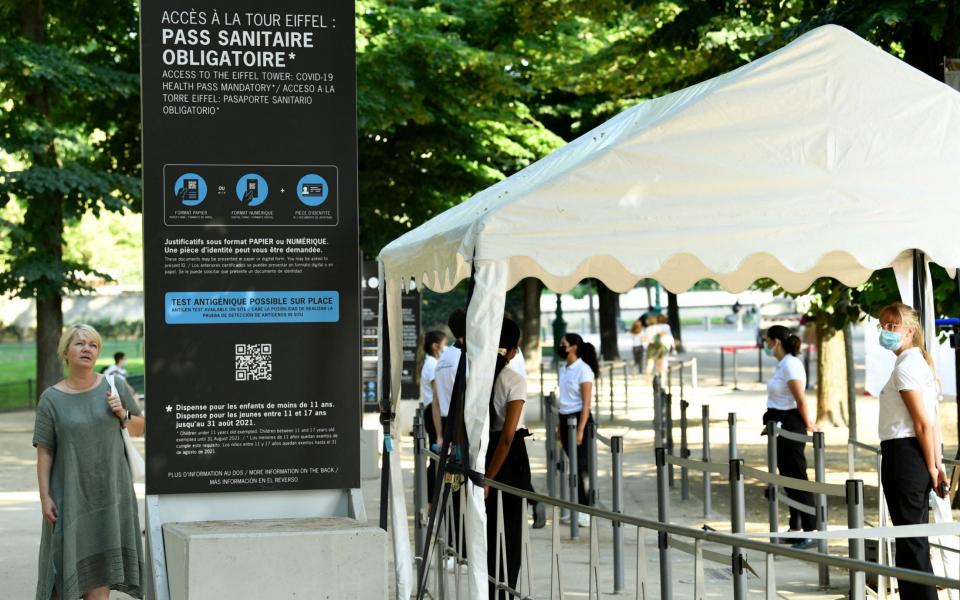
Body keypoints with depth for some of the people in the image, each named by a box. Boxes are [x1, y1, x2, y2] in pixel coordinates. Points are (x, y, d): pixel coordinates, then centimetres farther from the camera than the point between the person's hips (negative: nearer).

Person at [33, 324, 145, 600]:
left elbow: (141, 424, 12)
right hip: (71, 492, -2)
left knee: (101, 564, 5)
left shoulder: (116, 386, 1)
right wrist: (45, 496, -8)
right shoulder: (51, 398, -4)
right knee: (72, 559, 0)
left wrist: (123, 414, -8)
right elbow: (44, 451, -3)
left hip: (109, 490, 2)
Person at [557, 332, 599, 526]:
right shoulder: (563, 367, 10)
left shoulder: (584, 370, -12)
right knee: (574, 465, 10)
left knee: (581, 466, -5)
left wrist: (580, 430, -19)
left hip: (579, 418, -7)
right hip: (565, 419, 7)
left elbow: (586, 403, -15)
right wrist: (560, 427, 14)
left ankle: (586, 512, 0)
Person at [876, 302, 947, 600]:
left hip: (904, 453, -10)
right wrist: (937, 463, 12)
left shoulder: (905, 367, -14)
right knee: (915, 540, 16)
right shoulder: (919, 362, 16)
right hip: (915, 454, 10)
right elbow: (931, 421, 14)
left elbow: (924, 423, -17)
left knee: (910, 540, -5)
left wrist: (932, 467, -14)